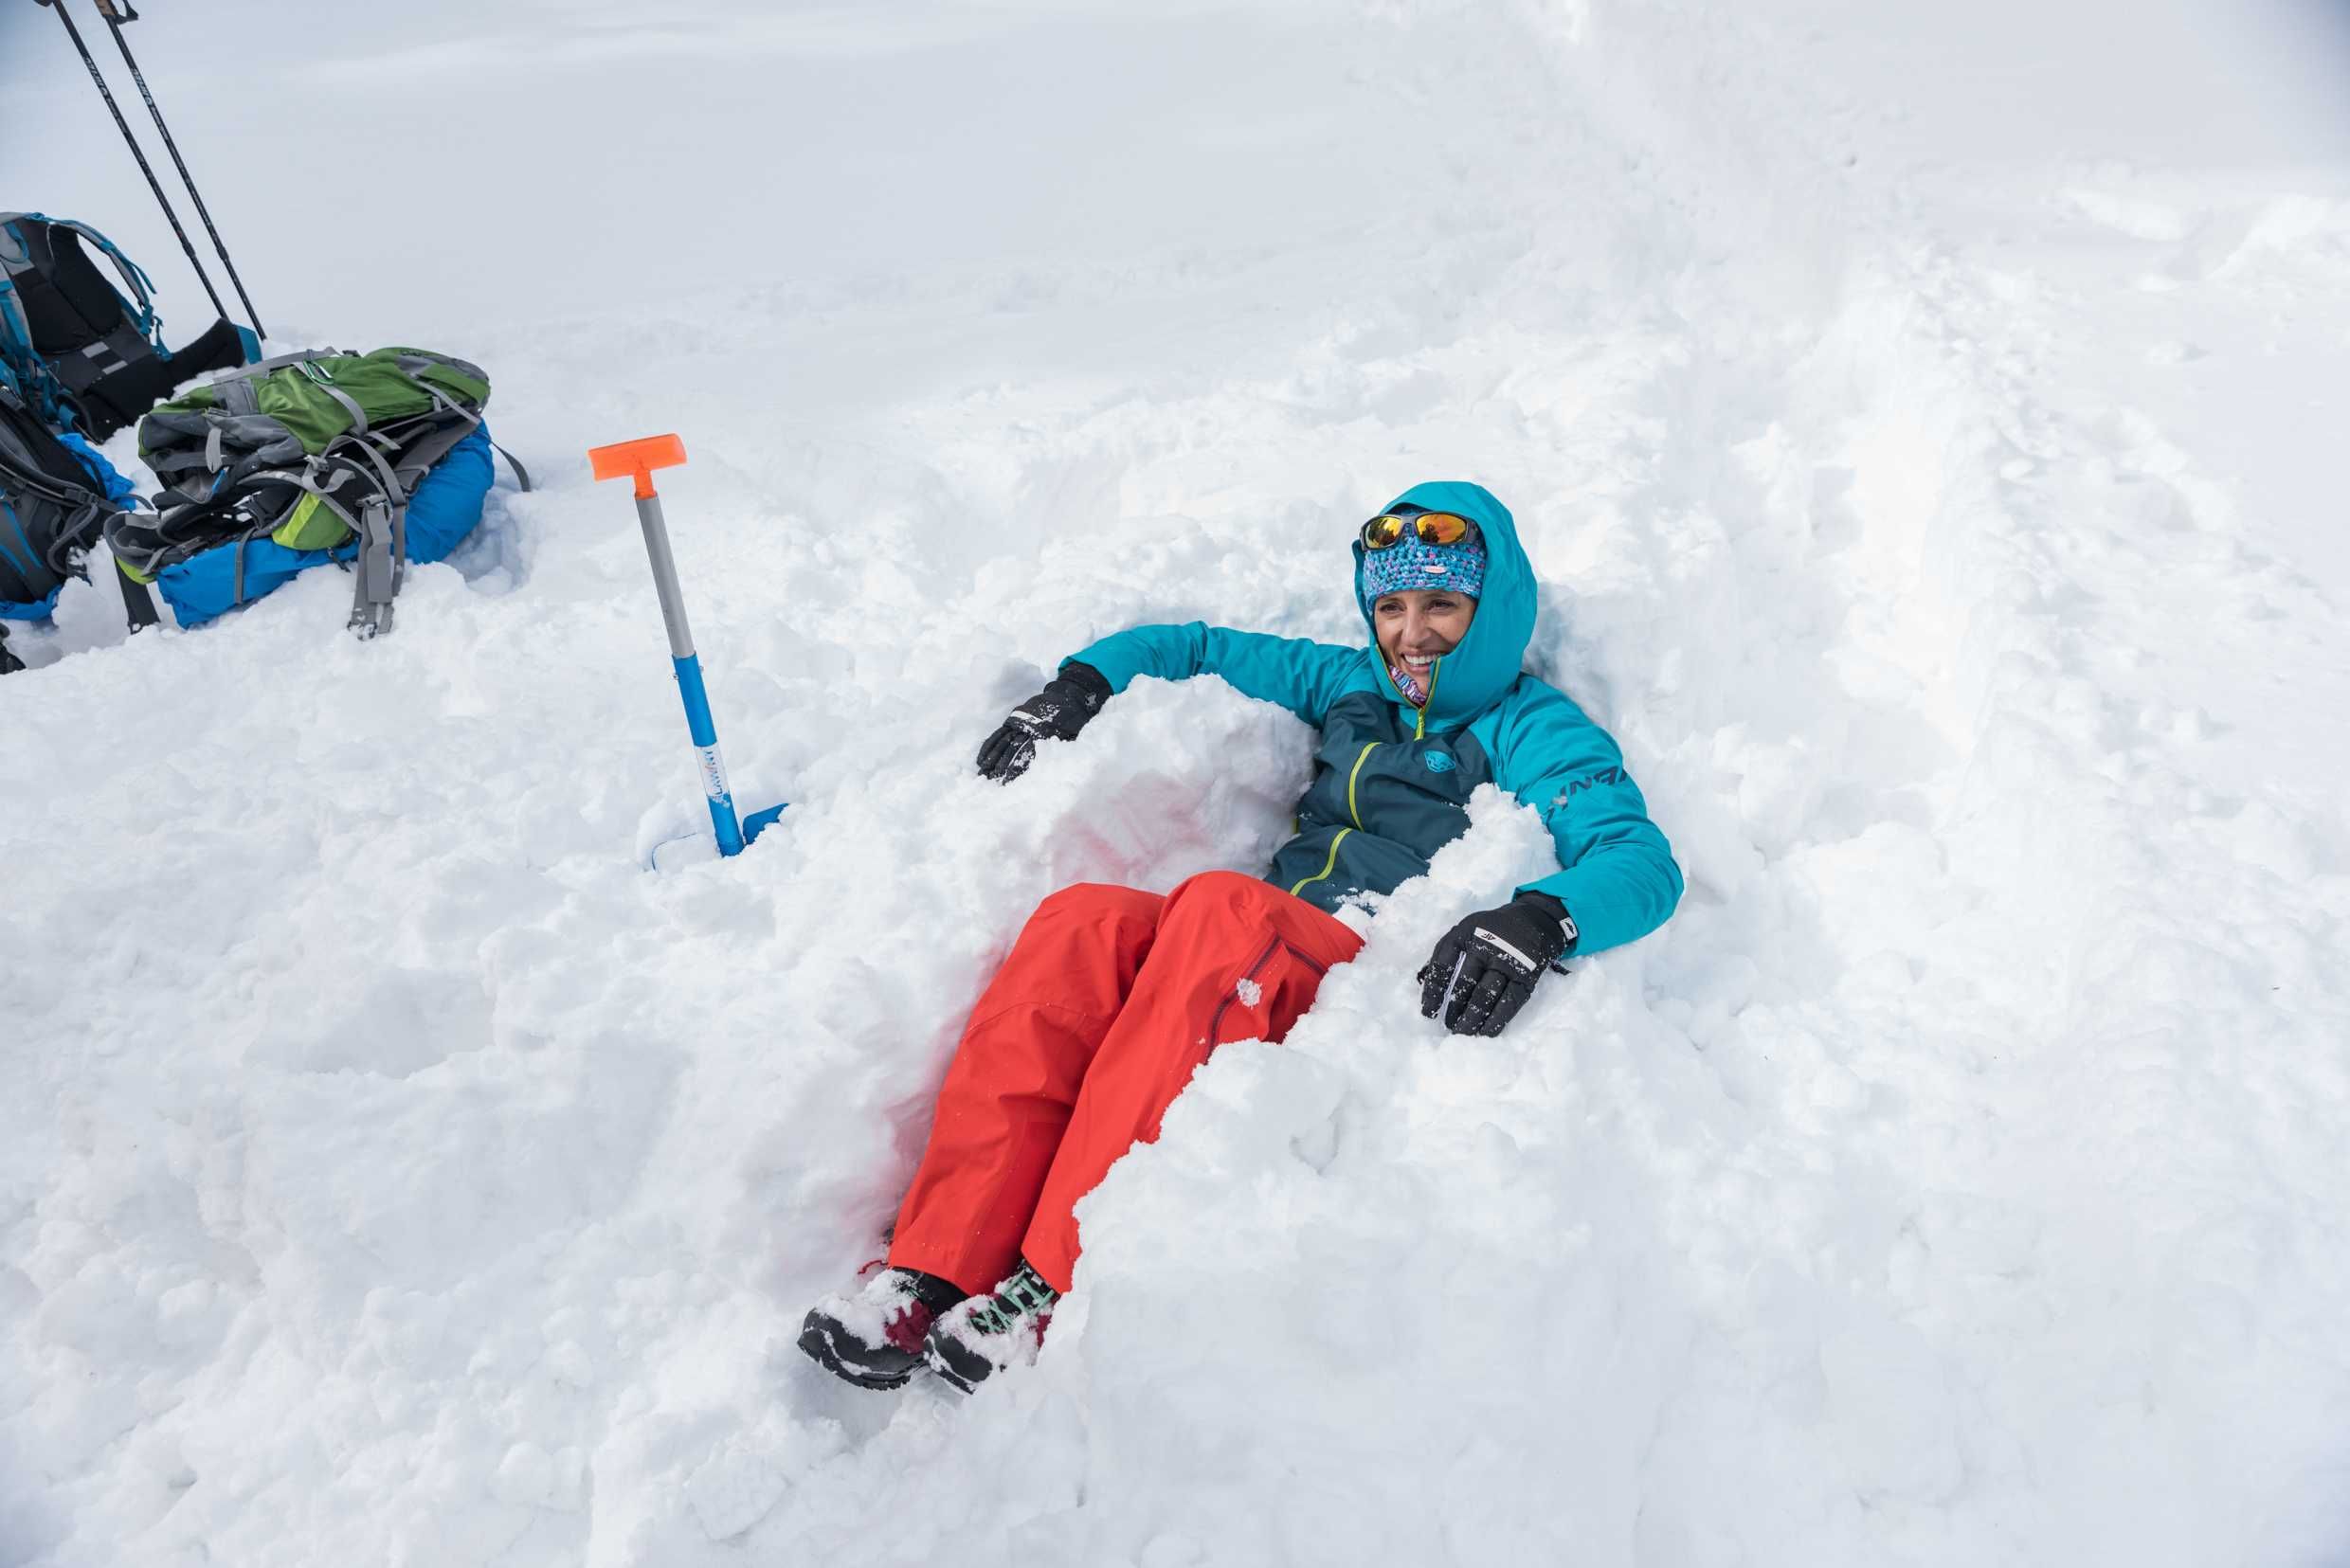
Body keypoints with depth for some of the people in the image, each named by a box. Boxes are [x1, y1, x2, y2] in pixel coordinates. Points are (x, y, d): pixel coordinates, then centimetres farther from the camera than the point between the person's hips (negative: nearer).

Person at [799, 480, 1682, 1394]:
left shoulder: (1534, 730, 7)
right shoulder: (1350, 683, 23)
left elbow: (1644, 864, -8)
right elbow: (1195, 648, 30)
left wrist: (1537, 920, -29)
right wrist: (1077, 686, 13)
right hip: (1250, 966, 5)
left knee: (1224, 906, -36)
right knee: (1081, 923, -27)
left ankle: (1054, 1285, -37)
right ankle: (935, 1275, -32)